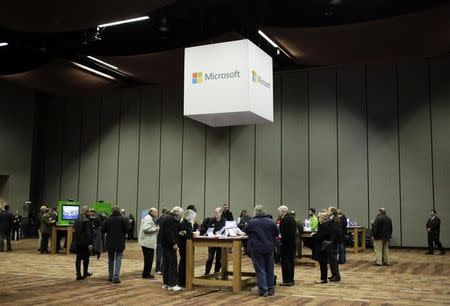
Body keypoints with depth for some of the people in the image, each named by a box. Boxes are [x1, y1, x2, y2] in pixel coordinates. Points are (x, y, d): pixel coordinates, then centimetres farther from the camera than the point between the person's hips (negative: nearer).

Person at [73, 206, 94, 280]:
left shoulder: (77, 220, 7)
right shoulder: (87, 221, -15)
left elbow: (75, 230, 12)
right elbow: (88, 233, -19)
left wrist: (75, 241, 18)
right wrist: (90, 243, -19)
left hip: (78, 241, 6)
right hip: (85, 241, -6)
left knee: (78, 258, 8)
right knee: (86, 258, 9)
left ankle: (78, 274, 6)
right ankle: (85, 273, 18)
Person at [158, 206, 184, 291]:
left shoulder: (168, 218, 19)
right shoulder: (170, 219, -15)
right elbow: (169, 233, -23)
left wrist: (180, 233, 16)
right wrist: (174, 243, -24)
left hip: (165, 244, 11)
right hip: (169, 245, -11)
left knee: (166, 263, 13)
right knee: (172, 264, -8)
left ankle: (166, 283, 18)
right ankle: (172, 284, -7)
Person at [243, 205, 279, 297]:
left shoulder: (251, 222, -6)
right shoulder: (271, 222, -1)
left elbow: (245, 231, 10)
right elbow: (277, 234, 8)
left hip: (257, 249, -3)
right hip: (269, 248, 3)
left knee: (260, 269, 2)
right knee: (269, 268, 14)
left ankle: (263, 290, 0)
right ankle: (271, 289, 20)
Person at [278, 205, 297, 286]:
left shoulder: (284, 219, -16)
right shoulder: (292, 218, 12)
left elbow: (283, 233, -21)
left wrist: (281, 239, -6)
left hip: (286, 243, -9)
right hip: (292, 243, 9)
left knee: (285, 262, -3)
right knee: (291, 261, 13)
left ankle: (286, 280, -1)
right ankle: (291, 280, 19)